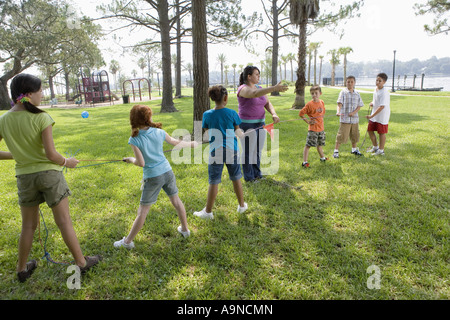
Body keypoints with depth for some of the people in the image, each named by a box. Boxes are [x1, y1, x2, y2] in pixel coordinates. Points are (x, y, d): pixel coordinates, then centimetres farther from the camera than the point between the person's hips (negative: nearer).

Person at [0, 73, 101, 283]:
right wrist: (66, 162, 0)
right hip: (49, 173, -4)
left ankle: (22, 269, 32)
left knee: (28, 225, 19)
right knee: (64, 221, 6)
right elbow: (51, 154, -18)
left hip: (24, 177, 4)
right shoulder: (41, 118, -15)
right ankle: (81, 262, 19)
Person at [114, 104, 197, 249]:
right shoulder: (159, 132, -4)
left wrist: (131, 159, 7)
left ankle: (128, 241, 21)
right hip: (167, 172, 4)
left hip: (152, 177, -3)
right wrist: (191, 144, 30)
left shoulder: (134, 139, -15)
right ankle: (185, 229, 38)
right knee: (176, 200, 22)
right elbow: (176, 142, 12)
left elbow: (141, 163, -15)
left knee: (142, 211, 6)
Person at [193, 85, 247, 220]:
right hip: (232, 150, 1)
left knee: (214, 182, 7)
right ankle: (242, 205, 32)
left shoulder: (207, 115, -6)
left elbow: (208, 133, 5)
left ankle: (208, 211, 17)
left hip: (216, 152, -1)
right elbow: (237, 131, 7)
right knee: (236, 179, 17)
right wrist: (241, 134, 29)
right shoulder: (232, 113, -6)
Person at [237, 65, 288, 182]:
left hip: (260, 124, 8)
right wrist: (274, 88, -47)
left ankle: (257, 173, 30)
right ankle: (249, 177, 18)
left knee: (258, 151, 15)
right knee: (248, 152, 4)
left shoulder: (259, 88, 9)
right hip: (247, 126, -7)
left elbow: (268, 104, 4)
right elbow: (256, 94, -36)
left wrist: (274, 114, -16)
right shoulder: (243, 89, -16)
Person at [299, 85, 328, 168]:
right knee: (308, 145, -7)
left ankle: (322, 158, 40)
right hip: (313, 128, -6)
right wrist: (308, 121, -11)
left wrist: (321, 118, 10)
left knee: (320, 144, 21)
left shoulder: (322, 102, 7)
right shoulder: (309, 104, -12)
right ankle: (305, 162, -5)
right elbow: (301, 113, -11)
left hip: (321, 128, 6)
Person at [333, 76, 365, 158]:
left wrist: (354, 112, -11)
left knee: (355, 135, 15)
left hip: (354, 118, 4)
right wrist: (338, 111, -31)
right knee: (342, 135, -5)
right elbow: (340, 103, -13)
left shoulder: (357, 93, 9)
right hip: (345, 118, -4)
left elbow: (359, 106, 7)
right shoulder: (343, 92, -2)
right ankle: (336, 151, 5)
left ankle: (354, 149, 34)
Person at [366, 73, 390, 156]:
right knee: (370, 130, 12)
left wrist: (372, 116, -28)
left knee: (381, 132, 3)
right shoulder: (376, 89, 6)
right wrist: (372, 103, 1)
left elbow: (382, 106, -25)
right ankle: (375, 147, 32)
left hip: (382, 115, -8)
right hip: (374, 114, 8)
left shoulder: (384, 92, -21)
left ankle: (381, 150, 17)